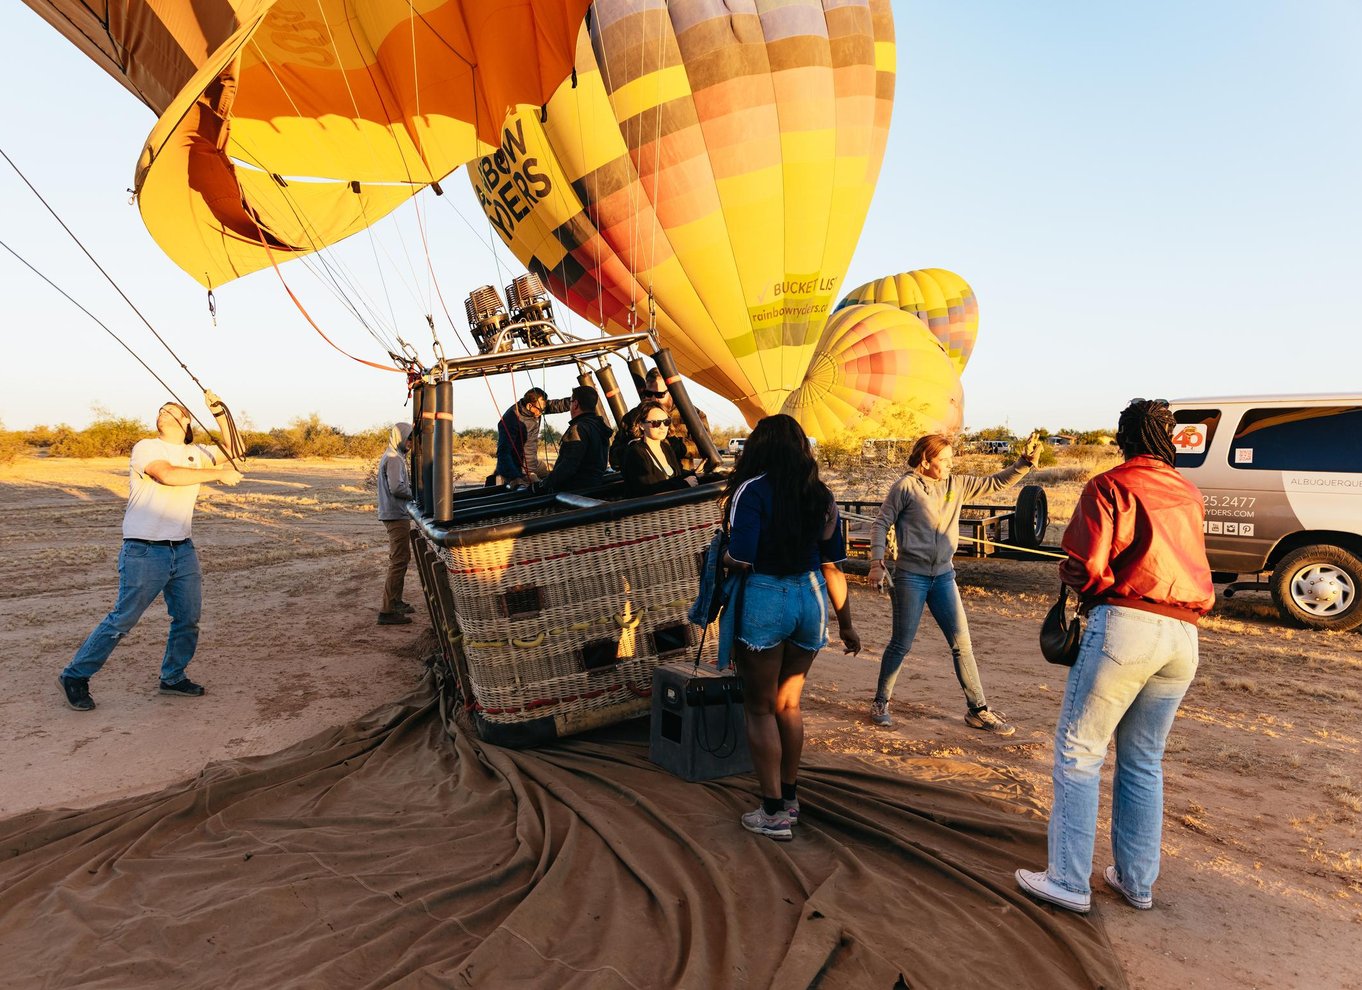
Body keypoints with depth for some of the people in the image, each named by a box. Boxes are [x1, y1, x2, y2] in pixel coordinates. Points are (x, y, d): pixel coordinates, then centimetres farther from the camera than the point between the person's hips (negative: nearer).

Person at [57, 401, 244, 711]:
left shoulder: (195, 453, 13)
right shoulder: (146, 447, -6)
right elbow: (168, 475, -24)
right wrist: (218, 473, -21)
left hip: (183, 550, 6)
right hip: (144, 552, -6)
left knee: (188, 619, 9)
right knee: (122, 620, -1)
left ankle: (173, 678, 26)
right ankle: (75, 676, 16)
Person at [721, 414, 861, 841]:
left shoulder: (752, 490, -11)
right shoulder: (821, 495, 6)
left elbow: (740, 560, -19)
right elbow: (832, 566, 7)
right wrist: (846, 625, 16)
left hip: (762, 601, -5)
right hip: (809, 599, 6)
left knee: (760, 708, 9)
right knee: (789, 704, 21)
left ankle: (774, 813, 16)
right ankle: (789, 797, 34)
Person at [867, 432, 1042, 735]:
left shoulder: (957, 485, 7)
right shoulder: (906, 487, -8)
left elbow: (996, 483, 11)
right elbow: (882, 523, -6)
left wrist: (1025, 462, -2)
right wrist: (877, 563, -13)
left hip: (943, 575, 5)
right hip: (910, 576, -5)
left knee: (962, 643, 4)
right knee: (901, 644, 3)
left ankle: (978, 710, 14)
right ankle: (880, 703, 20)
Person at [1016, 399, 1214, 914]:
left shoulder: (1110, 485, -3)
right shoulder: (1190, 495, 18)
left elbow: (1085, 567, -11)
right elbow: (1190, 566, 23)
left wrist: (1081, 587, 9)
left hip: (1126, 622, -7)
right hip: (1184, 637, 7)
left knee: (1078, 752, 1)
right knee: (1143, 762, 16)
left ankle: (1068, 881, 4)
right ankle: (1137, 881, 23)